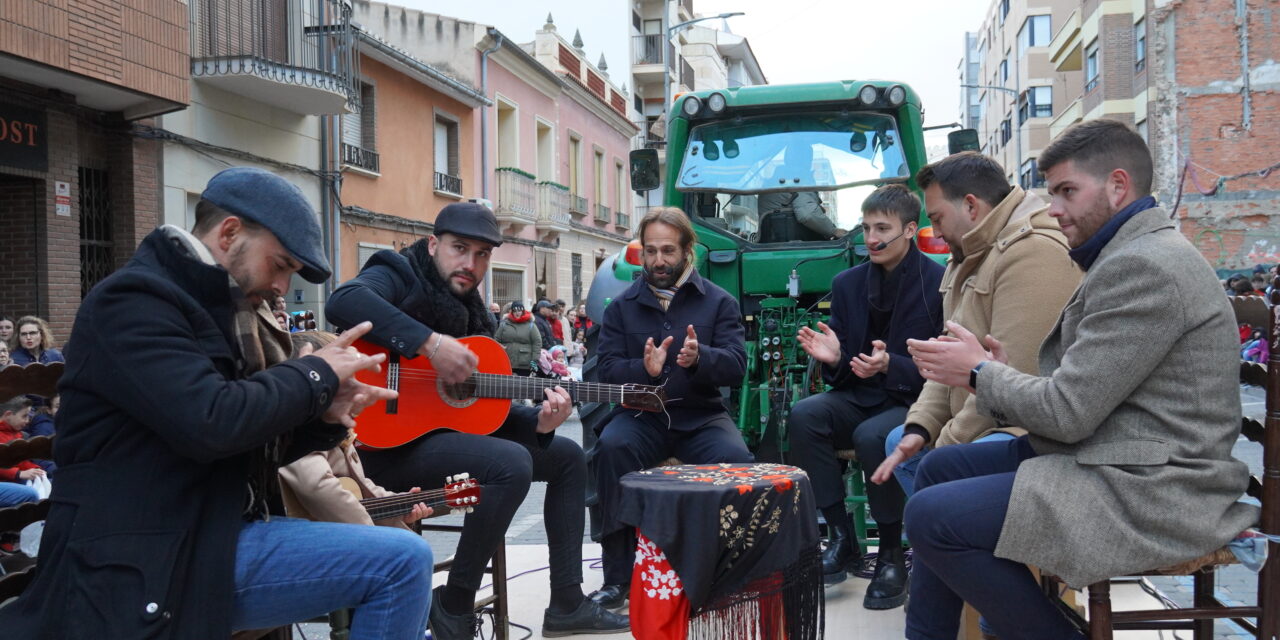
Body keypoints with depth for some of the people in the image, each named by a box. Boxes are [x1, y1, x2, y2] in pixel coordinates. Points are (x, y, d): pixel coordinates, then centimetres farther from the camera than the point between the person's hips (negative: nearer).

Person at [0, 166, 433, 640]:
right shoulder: (134, 301, -12)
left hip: (218, 536, 9)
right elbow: (211, 424, -28)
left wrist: (324, 417, 0)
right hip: (140, 560, -8)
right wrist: (317, 373, -12)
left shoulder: (228, 316, 17)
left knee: (406, 560, -3)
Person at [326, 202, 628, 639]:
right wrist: (431, 342, -36)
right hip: (391, 442, -9)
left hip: (450, 432, 10)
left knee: (568, 456, 13)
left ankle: (567, 604, 12)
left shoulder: (472, 313, 15)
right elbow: (344, 302, -33)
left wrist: (538, 422, -7)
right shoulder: (400, 276, -8)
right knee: (512, 464, -32)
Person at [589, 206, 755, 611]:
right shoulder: (621, 306, 9)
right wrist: (644, 369, -23)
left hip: (700, 415, 0)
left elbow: (736, 365, -6)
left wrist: (699, 358, -28)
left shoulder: (719, 301, 6)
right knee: (612, 448, -32)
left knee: (735, 459, -31)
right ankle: (618, 577, -21)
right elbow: (608, 369, -1)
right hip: (641, 414, 1)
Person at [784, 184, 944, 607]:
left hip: (913, 403, -4)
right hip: (860, 398, 5)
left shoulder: (939, 283, -6)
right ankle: (841, 537, -13)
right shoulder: (847, 284, 8)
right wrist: (833, 358, -13)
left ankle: (891, 553, -12)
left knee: (872, 436, -36)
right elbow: (842, 375, 11)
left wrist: (889, 366, -26)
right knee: (803, 415, -26)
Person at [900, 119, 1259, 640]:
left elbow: (1068, 412, -20)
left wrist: (980, 372, -5)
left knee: (931, 515, -18)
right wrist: (1003, 373, 1)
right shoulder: (1130, 255, 15)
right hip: (1108, 458, 11)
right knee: (938, 468, 13)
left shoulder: (1143, 265, -19)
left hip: (1149, 493, -11)